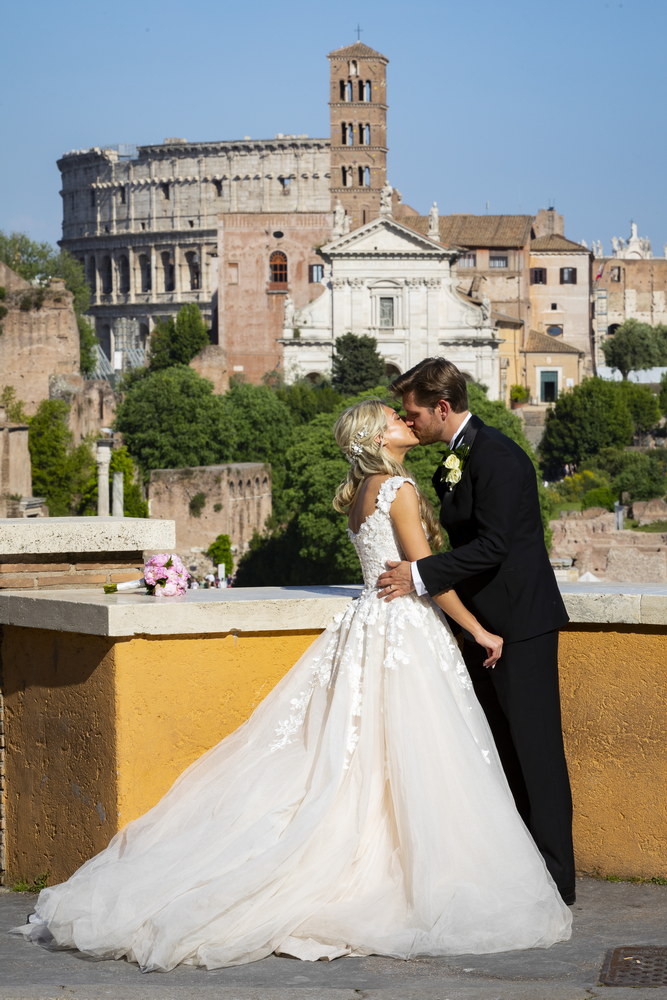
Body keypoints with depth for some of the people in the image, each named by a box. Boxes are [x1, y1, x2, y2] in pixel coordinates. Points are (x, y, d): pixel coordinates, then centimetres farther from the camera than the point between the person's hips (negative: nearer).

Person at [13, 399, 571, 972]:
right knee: (414, 766, -7)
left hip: (367, 625, 9)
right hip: (404, 631, -9)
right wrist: (478, 630, -8)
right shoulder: (400, 490, -11)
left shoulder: (360, 494, 16)